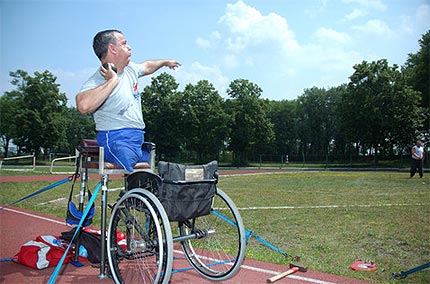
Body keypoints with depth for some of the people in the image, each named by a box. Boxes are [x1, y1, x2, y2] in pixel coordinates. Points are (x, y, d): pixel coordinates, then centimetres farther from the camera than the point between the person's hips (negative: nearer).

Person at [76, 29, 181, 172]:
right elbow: (84, 106, -37)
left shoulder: (130, 68, 11)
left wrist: (165, 62, 50)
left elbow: (146, 67, 35)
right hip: (116, 139, -9)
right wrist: (113, 81, -28)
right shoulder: (96, 81, -15)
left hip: (138, 140, 9)